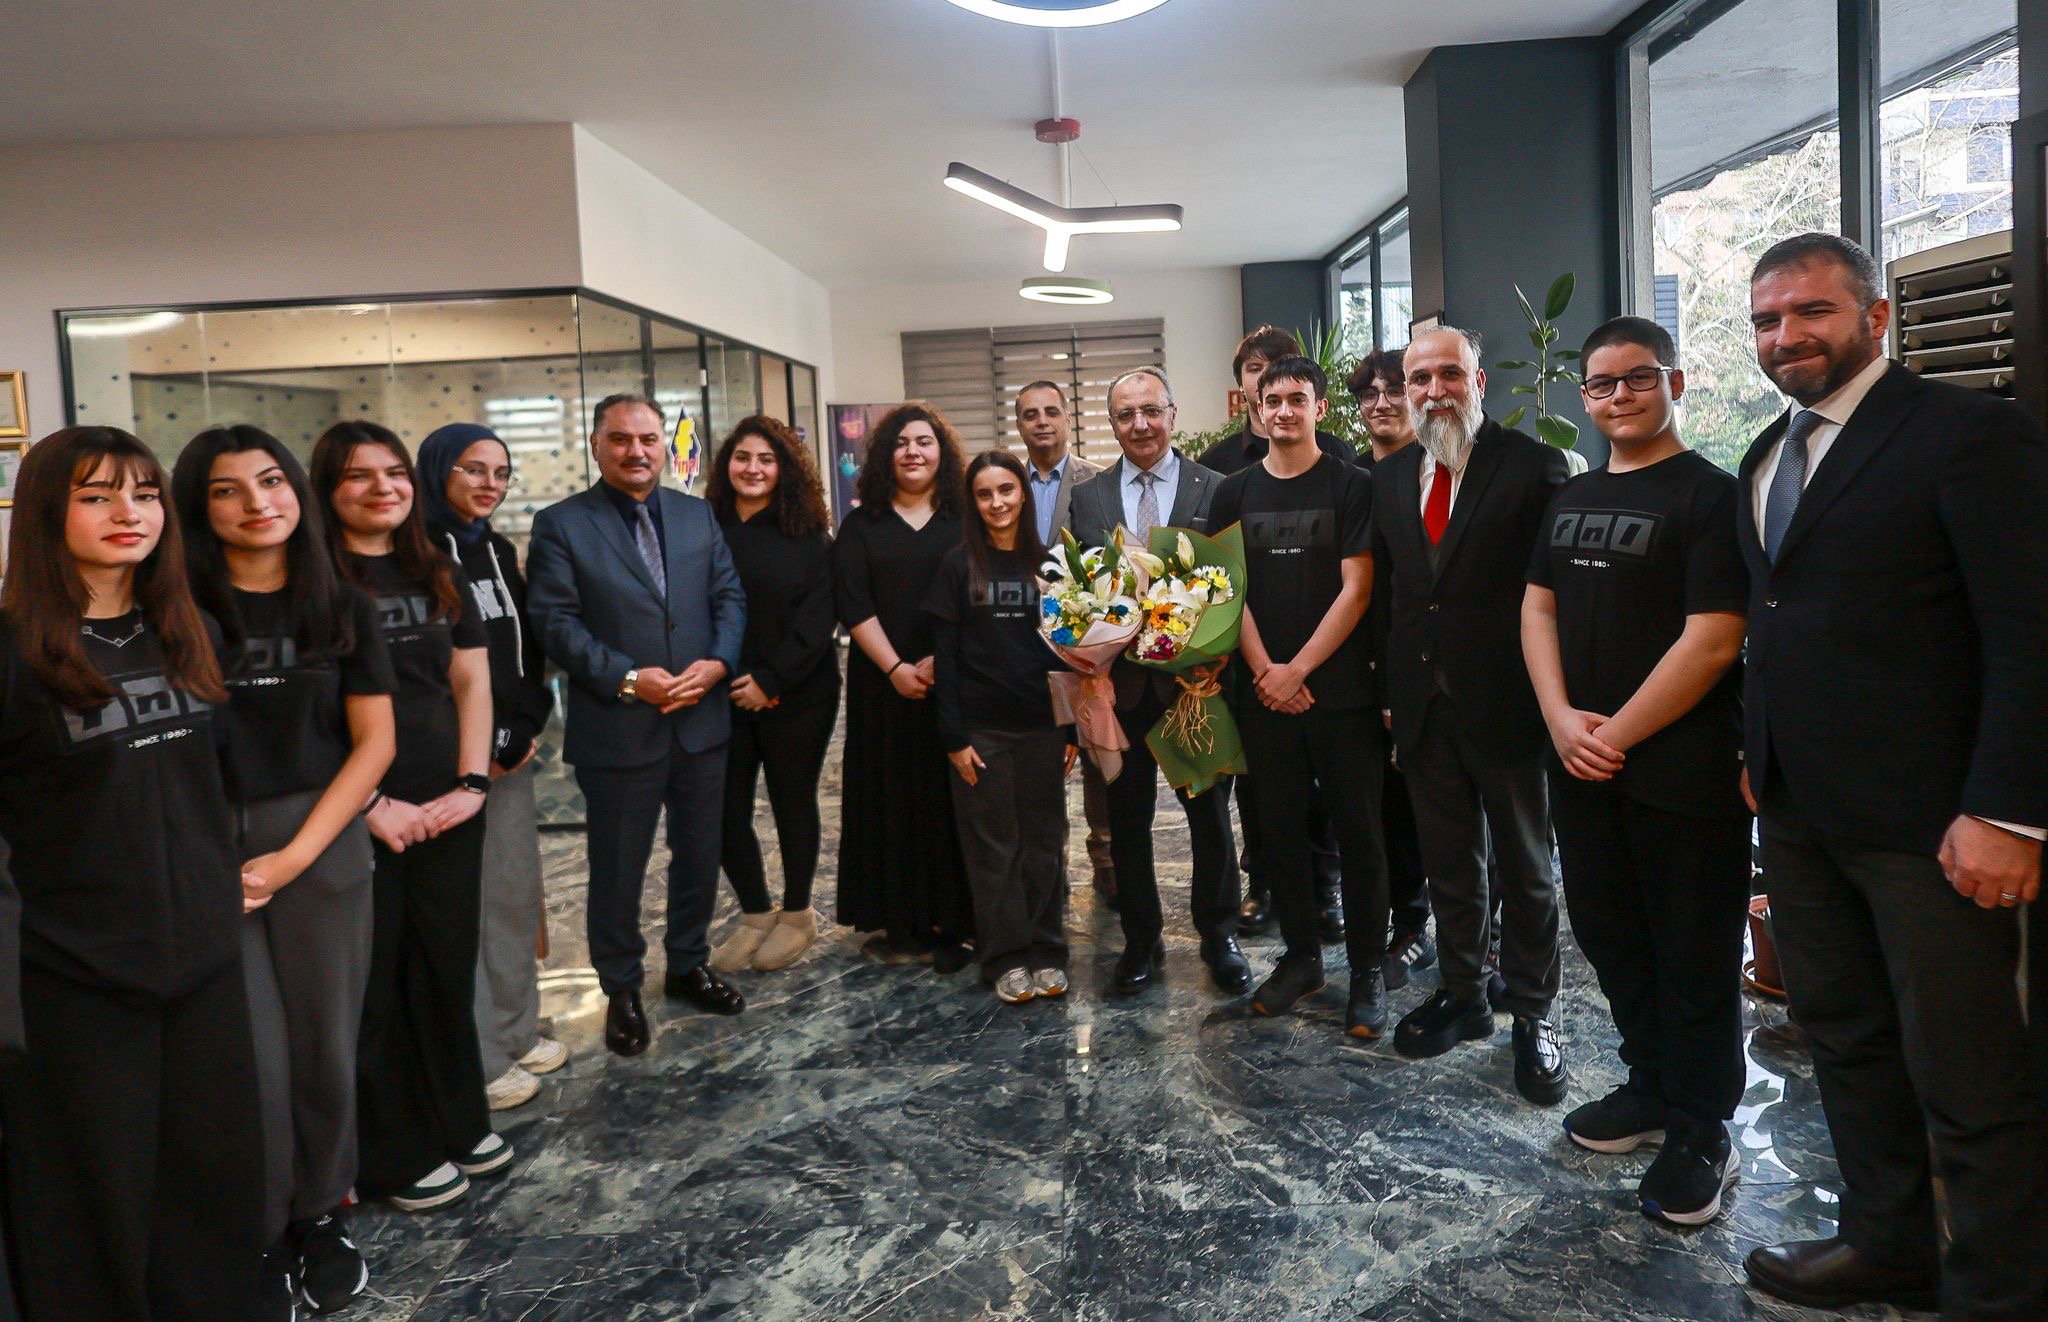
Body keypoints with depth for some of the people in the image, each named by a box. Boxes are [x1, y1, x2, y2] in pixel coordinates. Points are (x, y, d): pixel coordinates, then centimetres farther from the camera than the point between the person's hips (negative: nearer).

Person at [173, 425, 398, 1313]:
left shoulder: (342, 609, 5)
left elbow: (374, 742, 1)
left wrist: (294, 855, -7)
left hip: (322, 846, 2)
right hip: (207, 853, -1)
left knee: (325, 1042, 7)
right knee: (251, 1055, 0)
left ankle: (321, 1214, 27)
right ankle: (259, 1232, 21)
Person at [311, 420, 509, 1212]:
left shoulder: (437, 574, 10)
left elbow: (472, 681, 10)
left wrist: (472, 782, -1)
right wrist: (370, 805, -14)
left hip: (446, 810, 5)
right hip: (359, 817, -5)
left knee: (448, 970, 14)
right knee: (373, 985, 7)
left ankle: (458, 1122, 31)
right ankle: (394, 1155, 21)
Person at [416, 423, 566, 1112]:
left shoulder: (498, 551, 13)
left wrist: (526, 729, 1)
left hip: (510, 751, 7)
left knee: (516, 893, 13)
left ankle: (515, 1030, 28)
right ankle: (476, 1060, 11)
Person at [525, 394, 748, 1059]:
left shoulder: (698, 515, 8)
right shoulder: (560, 525, -5)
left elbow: (729, 596, 6)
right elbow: (555, 621, -11)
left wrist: (718, 661, -12)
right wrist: (627, 678, -20)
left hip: (702, 721, 4)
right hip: (618, 729, -4)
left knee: (700, 854, 16)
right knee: (617, 870, 8)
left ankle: (688, 965, 37)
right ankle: (621, 990, 27)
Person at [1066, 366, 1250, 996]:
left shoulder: (1214, 490, -1)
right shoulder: (1088, 499, 6)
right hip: (1120, 679, 2)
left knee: (1210, 814, 10)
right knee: (1127, 819, 11)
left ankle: (1218, 934, 28)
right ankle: (1142, 939, 27)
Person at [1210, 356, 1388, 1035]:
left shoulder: (1351, 486, 0)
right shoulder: (1235, 493, 8)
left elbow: (1356, 590, -6)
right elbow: (1229, 589, 4)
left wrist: (1299, 669, -11)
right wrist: (1265, 671, -7)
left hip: (1341, 691, -3)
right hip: (1265, 692, 3)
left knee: (1358, 831, 1)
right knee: (1280, 828, 9)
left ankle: (1368, 967, 13)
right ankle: (1300, 954, 23)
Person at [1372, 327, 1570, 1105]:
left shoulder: (1532, 466, -8)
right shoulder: (1389, 478, 8)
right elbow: (1386, 588, 11)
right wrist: (1390, 689, 7)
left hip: (1503, 704, -4)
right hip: (1423, 706, 5)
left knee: (1525, 867, 10)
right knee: (1448, 864, 17)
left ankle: (1531, 1016, 25)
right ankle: (1462, 997, 33)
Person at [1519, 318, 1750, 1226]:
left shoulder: (1708, 496, -9)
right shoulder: (1571, 499, 13)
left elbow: (1712, 640, -17)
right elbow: (1539, 609, 10)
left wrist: (1618, 734, -15)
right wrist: (1562, 719, -5)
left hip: (1683, 775, -7)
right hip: (1582, 769, 7)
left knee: (1692, 960, 5)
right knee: (1610, 939, 16)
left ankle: (1702, 1131, 21)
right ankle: (1650, 1088, 35)